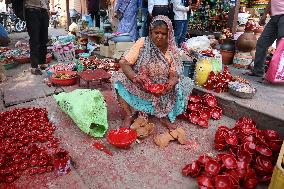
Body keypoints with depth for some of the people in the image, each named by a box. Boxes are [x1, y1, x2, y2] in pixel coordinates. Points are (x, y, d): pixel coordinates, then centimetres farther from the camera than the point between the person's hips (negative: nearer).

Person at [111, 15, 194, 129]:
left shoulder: (172, 50, -6)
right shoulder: (142, 43, -10)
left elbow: (174, 74, -11)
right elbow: (123, 63, -15)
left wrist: (171, 83, -35)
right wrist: (135, 77, -34)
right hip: (140, 88, 0)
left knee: (186, 84, -19)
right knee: (119, 78, -22)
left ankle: (164, 115, -8)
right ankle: (129, 115, -12)